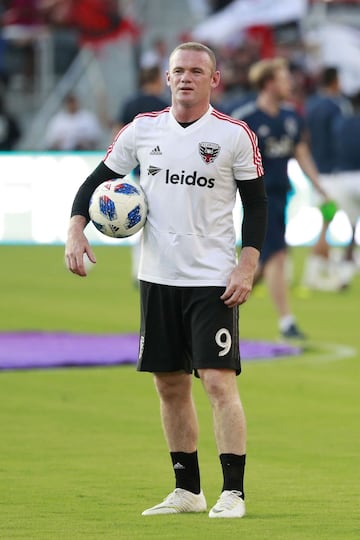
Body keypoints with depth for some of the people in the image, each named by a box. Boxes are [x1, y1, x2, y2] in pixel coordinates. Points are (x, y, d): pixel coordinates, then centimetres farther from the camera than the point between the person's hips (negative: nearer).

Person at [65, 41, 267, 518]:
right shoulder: (142, 130, 5)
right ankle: (187, 491, 19)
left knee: (219, 381, -12)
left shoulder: (235, 135, -4)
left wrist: (247, 267, -9)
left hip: (213, 279, -4)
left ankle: (233, 492, -8)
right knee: (170, 385, 9)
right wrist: (76, 230, -5)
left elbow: (257, 204, 0)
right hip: (157, 278, 4)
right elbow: (97, 179, 11)